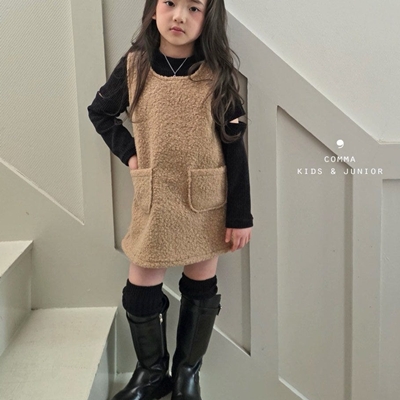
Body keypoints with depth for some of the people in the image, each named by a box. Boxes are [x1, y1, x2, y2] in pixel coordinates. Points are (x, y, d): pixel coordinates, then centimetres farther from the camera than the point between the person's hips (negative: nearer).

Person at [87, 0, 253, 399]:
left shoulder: (216, 73, -7)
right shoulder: (133, 66, -4)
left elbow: (234, 146, -6)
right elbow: (99, 112, 13)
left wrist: (240, 215, -7)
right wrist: (126, 152, -2)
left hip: (208, 202, 0)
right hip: (154, 201, 1)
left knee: (201, 288, 11)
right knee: (140, 289, 7)